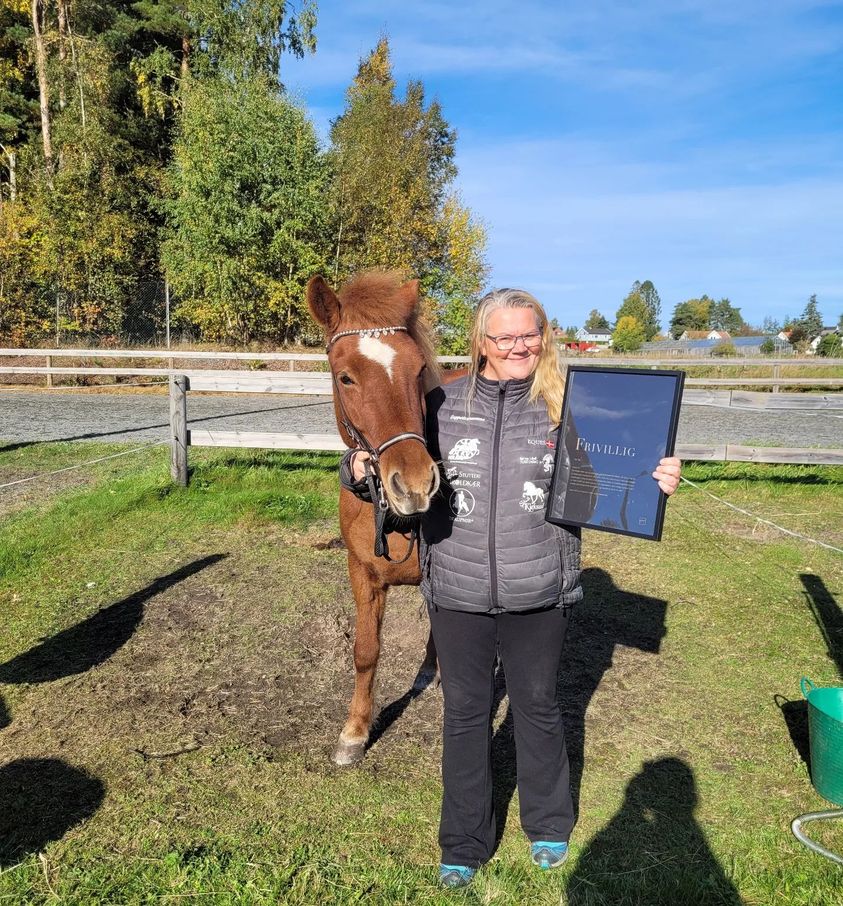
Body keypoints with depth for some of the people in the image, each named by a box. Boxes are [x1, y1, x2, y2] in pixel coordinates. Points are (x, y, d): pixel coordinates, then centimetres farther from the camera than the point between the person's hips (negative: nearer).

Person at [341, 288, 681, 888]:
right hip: (458, 594, 1)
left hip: (538, 595, 0)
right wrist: (360, 472, -17)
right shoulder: (442, 405, -2)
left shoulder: (565, 406, -2)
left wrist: (656, 481, -13)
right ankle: (464, 845, 36)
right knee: (464, 714, 14)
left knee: (538, 708, 18)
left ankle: (549, 827, 45)